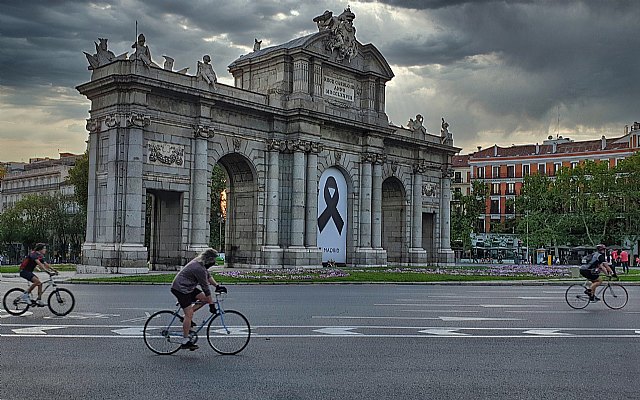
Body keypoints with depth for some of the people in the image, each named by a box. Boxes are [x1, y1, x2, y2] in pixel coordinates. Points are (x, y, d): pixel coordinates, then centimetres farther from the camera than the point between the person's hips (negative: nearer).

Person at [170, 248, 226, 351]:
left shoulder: (199, 263, 5)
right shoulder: (199, 269, -25)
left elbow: (208, 276, 19)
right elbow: (205, 288, -21)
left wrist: (217, 286, 12)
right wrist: (211, 304, -16)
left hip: (188, 287, 10)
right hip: (180, 289, -10)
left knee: (204, 298, 5)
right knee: (189, 314, -10)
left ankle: (187, 317, 10)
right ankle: (185, 341, -5)